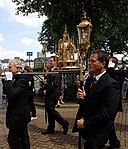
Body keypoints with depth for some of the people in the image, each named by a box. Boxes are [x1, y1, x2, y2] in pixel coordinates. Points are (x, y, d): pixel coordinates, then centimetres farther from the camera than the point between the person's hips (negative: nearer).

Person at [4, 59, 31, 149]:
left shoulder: (22, 80, -20)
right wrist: (7, 80, 3)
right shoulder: (16, 79, 9)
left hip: (18, 114, -10)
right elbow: (8, 93, 13)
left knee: (12, 139, -2)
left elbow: (12, 94, -29)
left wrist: (8, 80, -23)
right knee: (23, 136, 20)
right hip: (20, 113, 10)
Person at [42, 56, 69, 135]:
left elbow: (55, 85, -20)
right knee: (49, 110, 12)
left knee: (51, 110, -9)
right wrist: (45, 90, 3)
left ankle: (64, 123, 7)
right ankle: (50, 129, 22)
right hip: (48, 95, 9)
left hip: (53, 94, -9)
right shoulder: (49, 71, 15)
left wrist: (47, 91, -14)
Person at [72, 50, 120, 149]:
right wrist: (82, 97, -9)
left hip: (97, 133, -7)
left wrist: (85, 123, -16)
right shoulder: (89, 80, 5)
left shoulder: (111, 85, -21)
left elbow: (106, 114, -23)